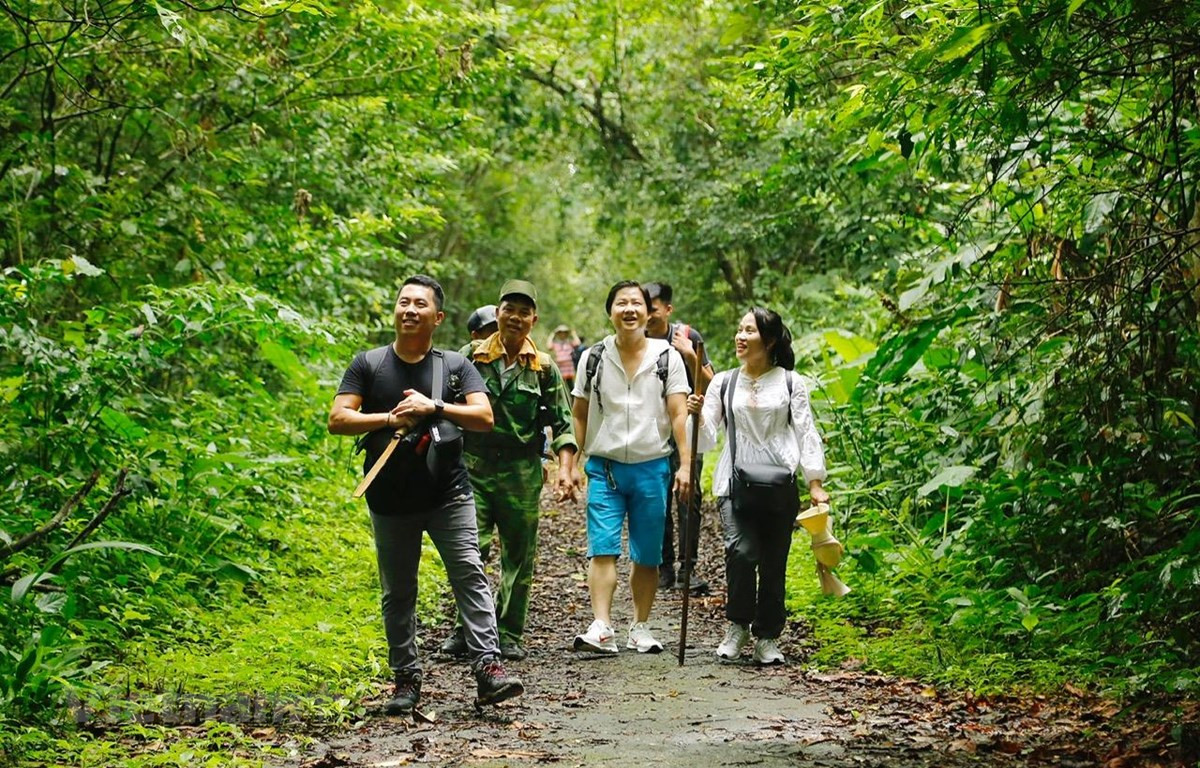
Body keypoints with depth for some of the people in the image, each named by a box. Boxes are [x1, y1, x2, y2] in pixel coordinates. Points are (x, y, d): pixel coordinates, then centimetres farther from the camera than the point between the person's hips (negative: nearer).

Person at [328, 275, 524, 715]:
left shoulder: (454, 366, 6)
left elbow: (484, 418, -4)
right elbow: (338, 420, -2)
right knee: (397, 593, 7)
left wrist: (434, 407, -16)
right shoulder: (368, 365, 6)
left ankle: (488, 669, -15)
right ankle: (406, 679, 16)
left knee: (470, 576, -12)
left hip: (448, 495, -1)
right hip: (390, 501, 1)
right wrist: (390, 419, -14)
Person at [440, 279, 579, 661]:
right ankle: (466, 629, 5)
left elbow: (562, 423, 6)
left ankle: (509, 634, 16)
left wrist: (566, 469, -6)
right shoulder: (471, 355, 4)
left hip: (522, 470, 1)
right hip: (473, 465, -1)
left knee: (519, 555, 5)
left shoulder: (544, 367, 5)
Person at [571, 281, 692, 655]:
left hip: (652, 466, 0)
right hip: (605, 466, 0)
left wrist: (685, 464, -10)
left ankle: (640, 628, 18)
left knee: (647, 556, 7)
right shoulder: (594, 357, 5)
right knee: (602, 548, -12)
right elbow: (579, 414, 9)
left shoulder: (667, 357, 2)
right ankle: (601, 628, -18)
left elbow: (679, 414, -2)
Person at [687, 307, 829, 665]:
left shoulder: (790, 382, 6)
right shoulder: (723, 383, 9)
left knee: (773, 563, 2)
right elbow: (707, 438, 8)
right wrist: (697, 415, -13)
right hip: (735, 483, 0)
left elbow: (806, 433, 6)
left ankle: (768, 638, 16)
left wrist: (815, 483, -1)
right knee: (741, 550, -20)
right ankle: (738, 626, 0)